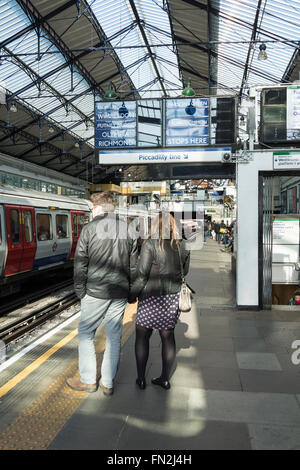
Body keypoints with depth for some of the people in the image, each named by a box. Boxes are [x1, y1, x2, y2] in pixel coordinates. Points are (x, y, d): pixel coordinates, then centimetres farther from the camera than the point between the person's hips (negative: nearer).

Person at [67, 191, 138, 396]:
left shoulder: (89, 229, -7)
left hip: (96, 292, -4)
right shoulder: (128, 230, 4)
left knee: (85, 333, 13)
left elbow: (80, 264, -7)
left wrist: (80, 291, 3)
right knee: (114, 336, 12)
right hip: (120, 293, 4)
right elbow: (134, 266, 7)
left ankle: (88, 380, 22)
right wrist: (131, 292, 14)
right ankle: (108, 383, 21)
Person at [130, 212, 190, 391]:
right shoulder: (182, 245, 1)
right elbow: (185, 271, 11)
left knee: (142, 336, 10)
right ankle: (165, 378, 22)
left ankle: (141, 378, 18)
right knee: (168, 336, 13)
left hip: (152, 297, -5)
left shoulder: (151, 244, -14)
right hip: (173, 297, 5)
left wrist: (132, 294, -4)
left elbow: (142, 274, -15)